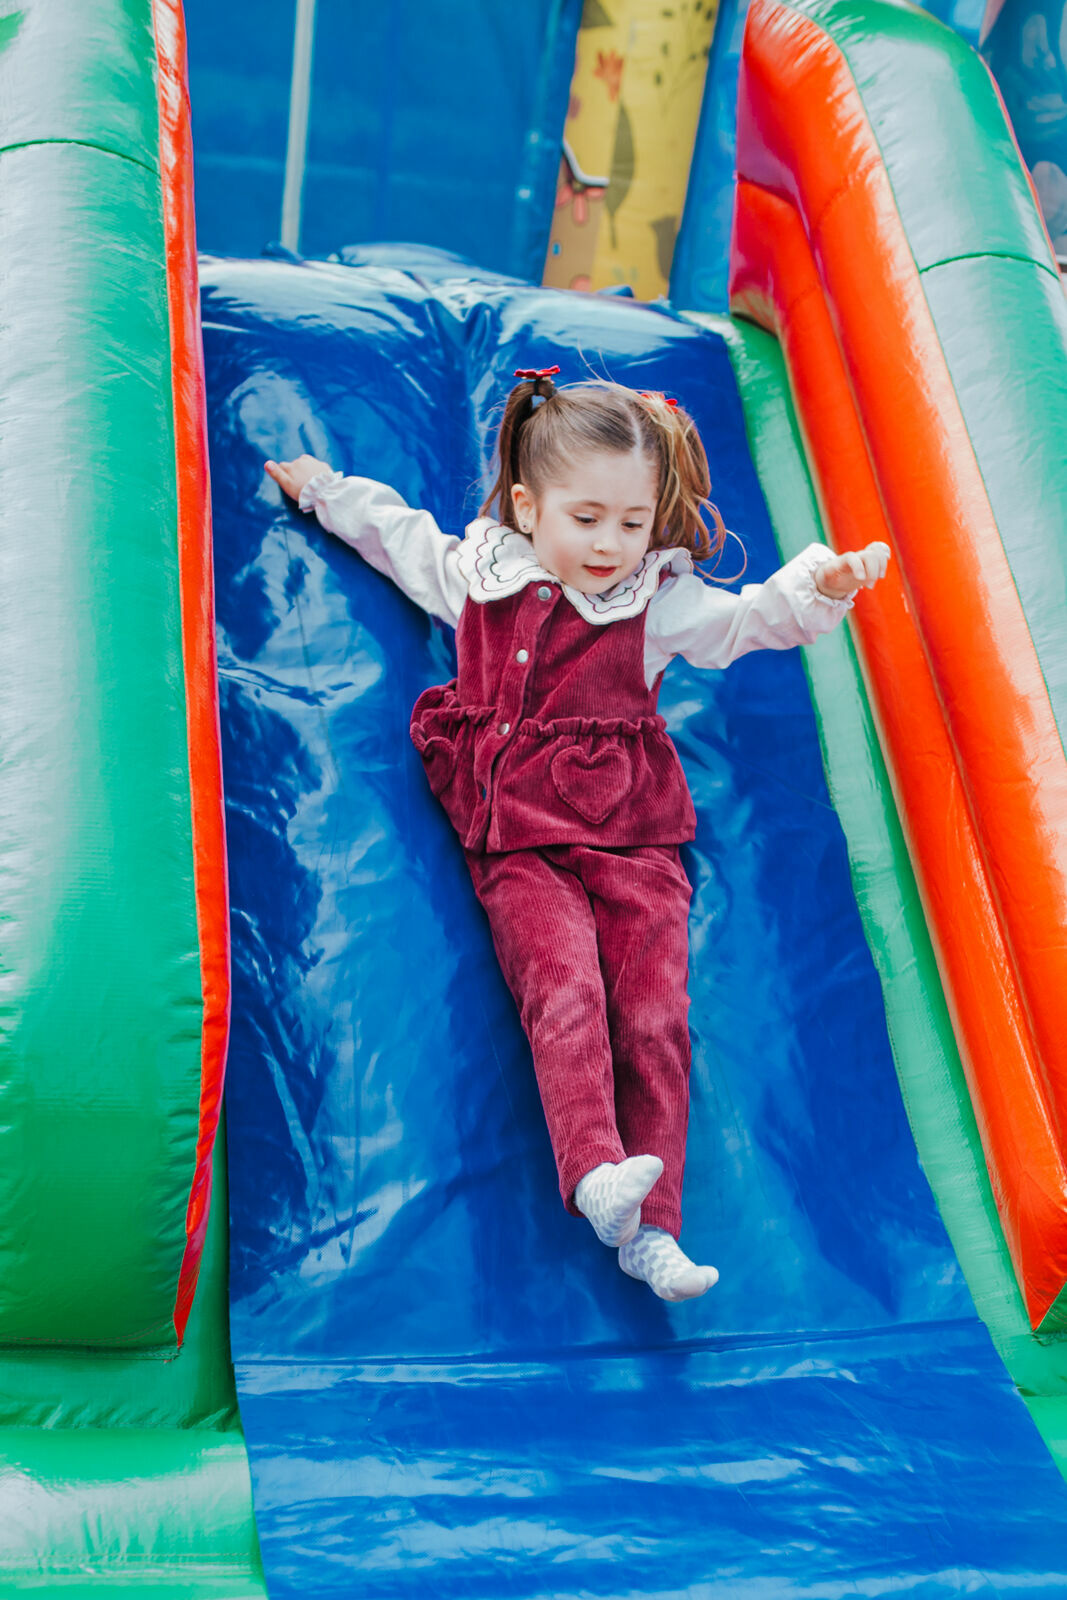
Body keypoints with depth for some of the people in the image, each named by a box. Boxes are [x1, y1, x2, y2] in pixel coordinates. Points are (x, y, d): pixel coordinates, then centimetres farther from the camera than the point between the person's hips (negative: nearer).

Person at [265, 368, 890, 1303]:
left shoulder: (661, 603, 8)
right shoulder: (477, 576, 12)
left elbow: (751, 619, 0)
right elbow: (401, 536, 30)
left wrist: (820, 586, -18)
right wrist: (325, 490, 37)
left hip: (634, 844, 0)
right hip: (520, 847, 0)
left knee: (653, 1016, -14)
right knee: (563, 991, -24)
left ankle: (651, 1227, -14)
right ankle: (596, 1173, -35)